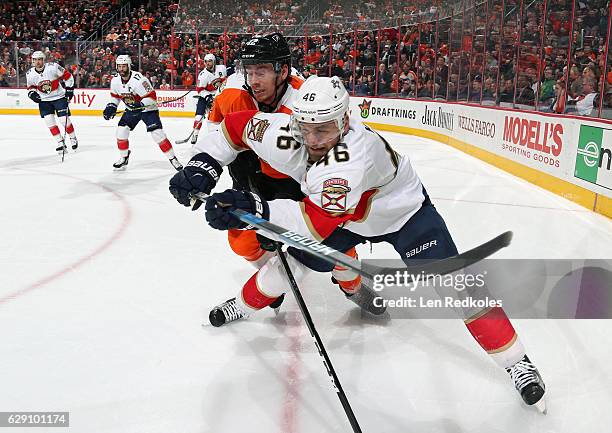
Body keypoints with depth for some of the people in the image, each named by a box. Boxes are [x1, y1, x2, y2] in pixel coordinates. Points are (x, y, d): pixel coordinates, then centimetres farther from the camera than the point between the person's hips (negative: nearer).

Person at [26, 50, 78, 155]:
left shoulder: (53, 67, -16)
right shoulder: (30, 74, -3)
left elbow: (67, 75, -7)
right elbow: (31, 87, 11)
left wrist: (69, 89, -8)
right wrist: (32, 93, -9)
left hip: (59, 97, -4)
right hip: (44, 100, 4)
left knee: (64, 120, -7)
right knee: (49, 120, -7)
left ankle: (73, 138, 18)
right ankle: (60, 143, 4)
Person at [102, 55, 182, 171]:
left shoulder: (138, 79, -28)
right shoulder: (115, 80, -7)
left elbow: (152, 97, -28)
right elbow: (115, 96, 12)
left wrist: (140, 105, -38)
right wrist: (111, 107, -2)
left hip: (148, 108, -6)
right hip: (131, 109, 6)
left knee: (157, 133, -17)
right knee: (121, 130, -4)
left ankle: (172, 158, -7)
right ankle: (124, 158, 16)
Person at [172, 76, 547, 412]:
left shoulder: (354, 153, -43)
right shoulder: (285, 135, -25)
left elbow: (318, 221, -47)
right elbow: (238, 125, -9)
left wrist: (258, 209, -54)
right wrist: (205, 166, -14)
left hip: (403, 212, -5)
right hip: (347, 215, 5)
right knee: (295, 258, 4)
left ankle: (516, 362, 0)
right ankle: (245, 304, 33)